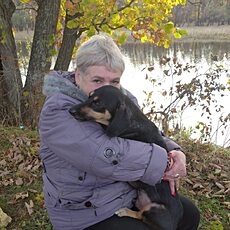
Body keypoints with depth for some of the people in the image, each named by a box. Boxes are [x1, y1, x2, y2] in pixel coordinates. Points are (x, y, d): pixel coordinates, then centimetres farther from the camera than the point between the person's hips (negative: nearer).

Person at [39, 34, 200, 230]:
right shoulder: (57, 113, -26)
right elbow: (109, 156, -36)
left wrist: (173, 151, -14)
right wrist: (163, 162, -25)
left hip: (131, 194, 8)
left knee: (189, 214, 13)